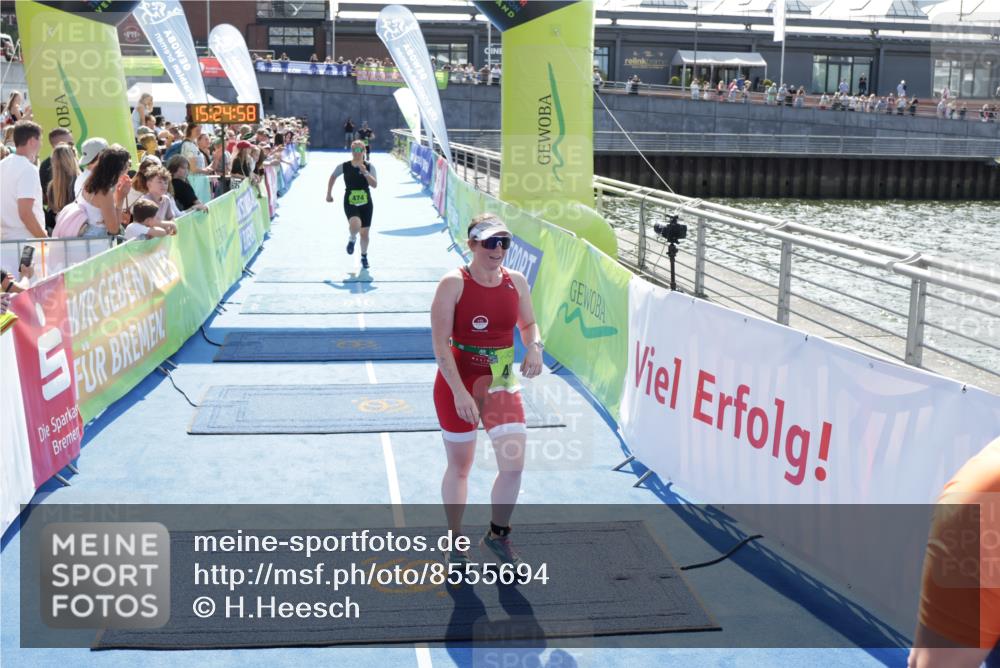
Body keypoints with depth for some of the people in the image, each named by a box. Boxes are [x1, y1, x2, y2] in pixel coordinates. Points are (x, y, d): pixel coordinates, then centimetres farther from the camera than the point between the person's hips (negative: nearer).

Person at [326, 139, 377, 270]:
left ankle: (364, 256, 35)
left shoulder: (369, 166, -6)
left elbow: (375, 185, -17)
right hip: (350, 203, -1)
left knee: (364, 233, 8)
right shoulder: (344, 166, -6)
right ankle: (352, 239, 6)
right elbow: (333, 176, 13)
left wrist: (365, 172, -28)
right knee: (355, 225, -30)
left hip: (366, 204, 1)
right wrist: (329, 193, 13)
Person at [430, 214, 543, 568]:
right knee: (459, 467, 10)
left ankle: (497, 534, 24)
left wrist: (534, 346, -8)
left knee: (514, 465, -3)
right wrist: (459, 392, -22)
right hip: (457, 384, -3)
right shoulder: (453, 284, -14)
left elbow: (528, 324, 15)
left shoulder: (516, 281, 0)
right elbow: (440, 344, -16)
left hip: (502, 383, 4)